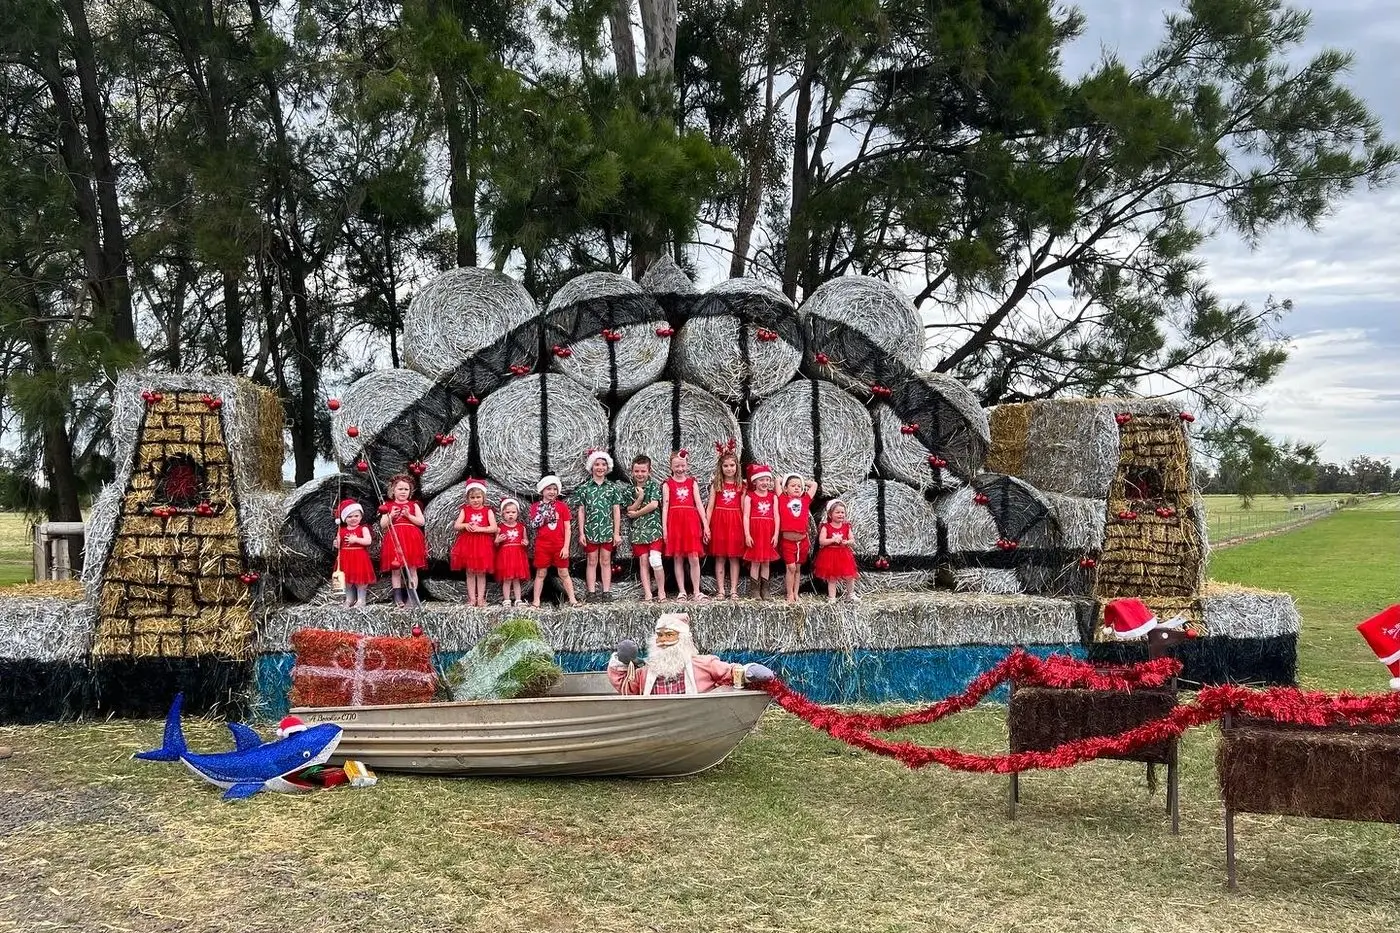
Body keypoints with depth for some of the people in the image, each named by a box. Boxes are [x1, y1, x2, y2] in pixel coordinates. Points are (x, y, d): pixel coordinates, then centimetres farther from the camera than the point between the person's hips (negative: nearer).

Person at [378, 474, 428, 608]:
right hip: (394, 539, 0)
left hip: (412, 539, 0)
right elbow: (382, 525, 4)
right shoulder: (388, 506, 9)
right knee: (396, 569, 1)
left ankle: (412, 596, 5)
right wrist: (391, 516, -12)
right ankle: (398, 598, 6)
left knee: (412, 569, 0)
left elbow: (421, 522, 0)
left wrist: (408, 515, -12)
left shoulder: (413, 505, 9)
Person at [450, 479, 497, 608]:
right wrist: (465, 525, -23)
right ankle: (472, 598, 9)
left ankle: (480, 598, 10)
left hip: (483, 544, -1)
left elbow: (494, 528, -10)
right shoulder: (465, 510, 4)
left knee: (481, 573, 4)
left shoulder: (488, 511, 0)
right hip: (468, 543, 2)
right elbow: (456, 525, -3)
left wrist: (479, 529, -20)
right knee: (470, 573, 4)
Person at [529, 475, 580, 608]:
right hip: (542, 545, 0)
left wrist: (566, 547, -7)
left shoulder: (562, 506, 1)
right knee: (540, 573, 6)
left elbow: (567, 528, 0)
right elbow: (533, 525, -7)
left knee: (564, 573, 5)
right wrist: (544, 512, -16)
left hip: (559, 545, 0)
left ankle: (572, 599, 7)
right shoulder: (536, 507, 2)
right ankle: (536, 601, 11)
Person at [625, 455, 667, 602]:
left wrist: (636, 513, -5)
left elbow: (654, 504, -12)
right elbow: (629, 510, 2)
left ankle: (661, 591, -1)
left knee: (655, 560, -14)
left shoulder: (654, 484, 0)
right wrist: (639, 498, -14)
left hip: (653, 527, -3)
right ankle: (647, 594, 3)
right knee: (643, 561, 2)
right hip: (637, 529, 3)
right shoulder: (630, 488, 9)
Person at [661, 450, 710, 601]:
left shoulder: (692, 482, 10)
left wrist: (706, 524, 0)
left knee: (694, 558, -4)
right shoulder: (668, 484, 6)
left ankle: (696, 591, 2)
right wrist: (664, 528, -5)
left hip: (691, 521, 1)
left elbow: (699, 503, 6)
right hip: (675, 522, -1)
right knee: (678, 558, 4)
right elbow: (665, 505, 2)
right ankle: (681, 592, 9)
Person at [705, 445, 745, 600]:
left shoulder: (741, 485, 6)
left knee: (734, 557, 3)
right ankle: (720, 591, 6)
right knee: (720, 557, 2)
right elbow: (710, 507, 4)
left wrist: (745, 528, -1)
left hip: (735, 523, 0)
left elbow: (743, 509, 5)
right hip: (719, 522, 0)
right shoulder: (716, 484, 6)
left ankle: (733, 590, 7)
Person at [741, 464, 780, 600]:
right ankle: (755, 590, 6)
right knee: (755, 562, 0)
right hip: (755, 531, -3)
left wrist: (776, 534, -3)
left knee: (766, 562, 7)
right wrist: (747, 534, -11)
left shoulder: (773, 497, 8)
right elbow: (746, 516, -4)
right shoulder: (749, 497, 0)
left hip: (769, 532, 3)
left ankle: (765, 590, 14)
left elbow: (776, 516, 4)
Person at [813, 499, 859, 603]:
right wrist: (833, 540, -23)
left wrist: (846, 542, -16)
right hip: (830, 554, -3)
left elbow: (851, 540, 5)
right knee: (832, 578, 5)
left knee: (850, 576, 5)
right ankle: (831, 598, 14)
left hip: (844, 554, 3)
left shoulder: (846, 527, 2)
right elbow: (821, 541, -15)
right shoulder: (826, 527, -8)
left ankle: (851, 594, 26)